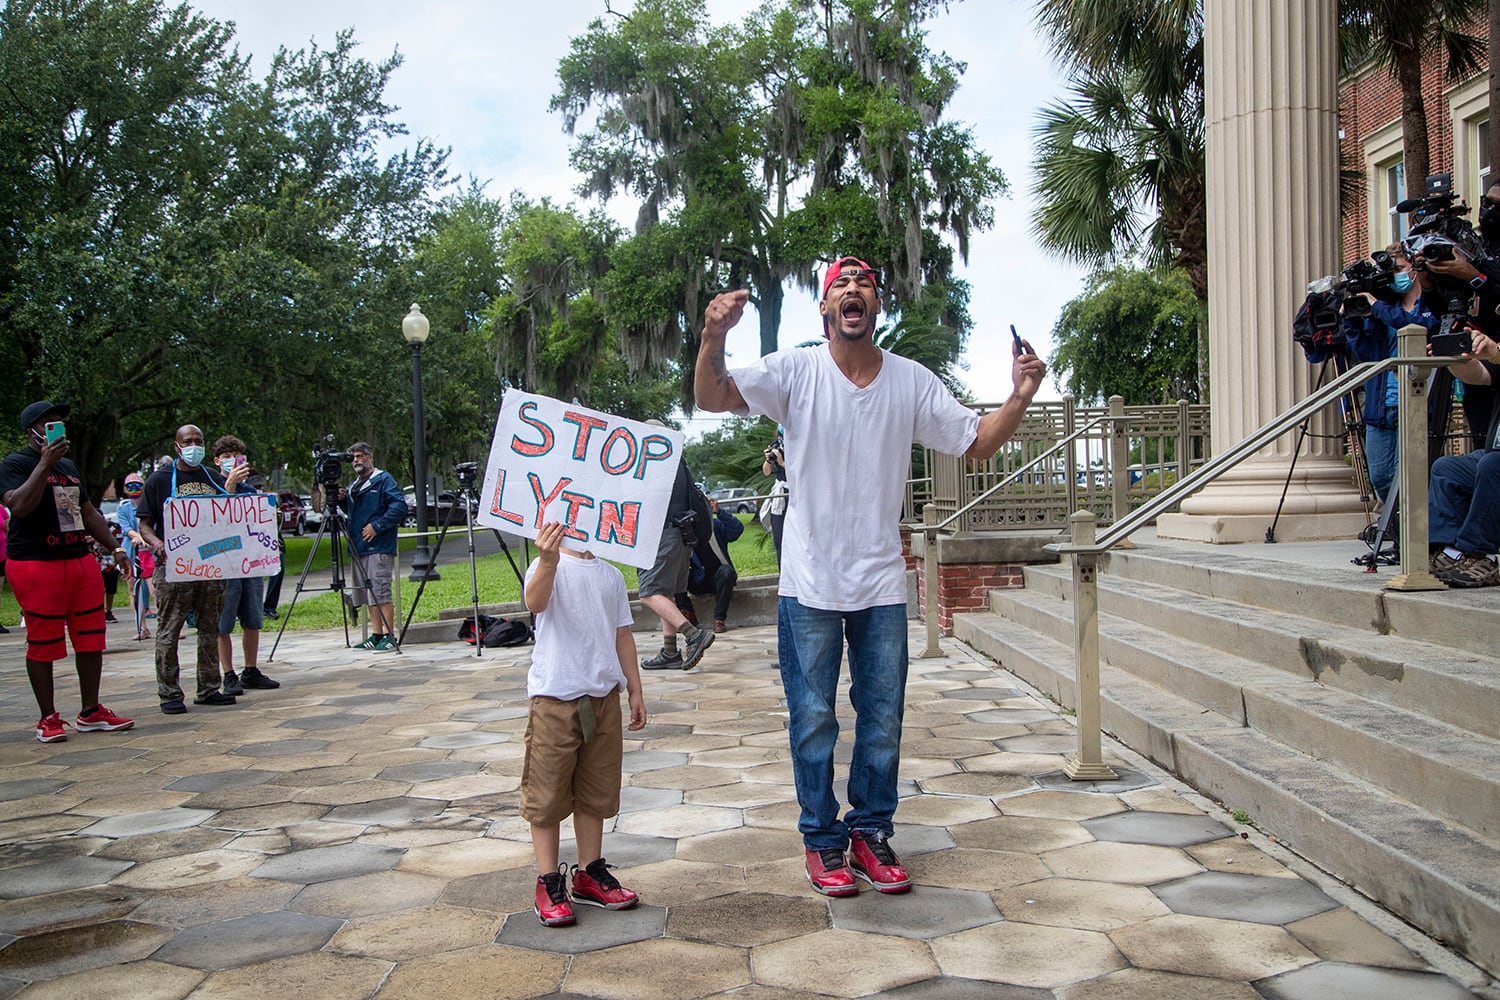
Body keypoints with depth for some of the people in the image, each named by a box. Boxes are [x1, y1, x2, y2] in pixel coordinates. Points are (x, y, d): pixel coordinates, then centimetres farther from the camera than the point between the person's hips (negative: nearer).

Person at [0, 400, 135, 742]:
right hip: (36, 564, -7)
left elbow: (88, 512, 27)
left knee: (91, 640, 6)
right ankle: (48, 719, 9)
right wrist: (45, 464, -23)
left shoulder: (68, 465, 20)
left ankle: (90, 713, 16)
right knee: (43, 646, 0)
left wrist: (114, 547, 21)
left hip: (80, 560, 7)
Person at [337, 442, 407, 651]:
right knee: (368, 596, 9)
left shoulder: (383, 479, -5)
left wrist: (377, 526, -18)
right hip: (359, 547, 9)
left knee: (381, 593, -11)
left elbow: (399, 506, -15)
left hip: (379, 547, -9)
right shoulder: (354, 485, 20)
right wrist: (342, 500, 8)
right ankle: (376, 635, 13)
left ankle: (389, 636, -9)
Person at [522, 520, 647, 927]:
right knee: (547, 793, 2)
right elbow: (535, 603, -31)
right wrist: (548, 561, -50)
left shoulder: (611, 575, 11)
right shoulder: (548, 568, -8)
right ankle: (549, 882, 13)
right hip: (554, 698, -6)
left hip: (603, 696, 6)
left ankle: (590, 874, 27)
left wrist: (635, 689, 15)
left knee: (597, 791, 14)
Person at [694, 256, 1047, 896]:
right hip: (810, 581, -2)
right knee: (813, 718, 7)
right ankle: (822, 840, 22)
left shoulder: (912, 382, 1)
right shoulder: (795, 372, -7)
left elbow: (977, 442, 4)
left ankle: (871, 833, 27)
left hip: (882, 582, 3)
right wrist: (713, 339, -37)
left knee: (883, 717, 11)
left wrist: (1020, 398, -15)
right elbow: (713, 399, -17)